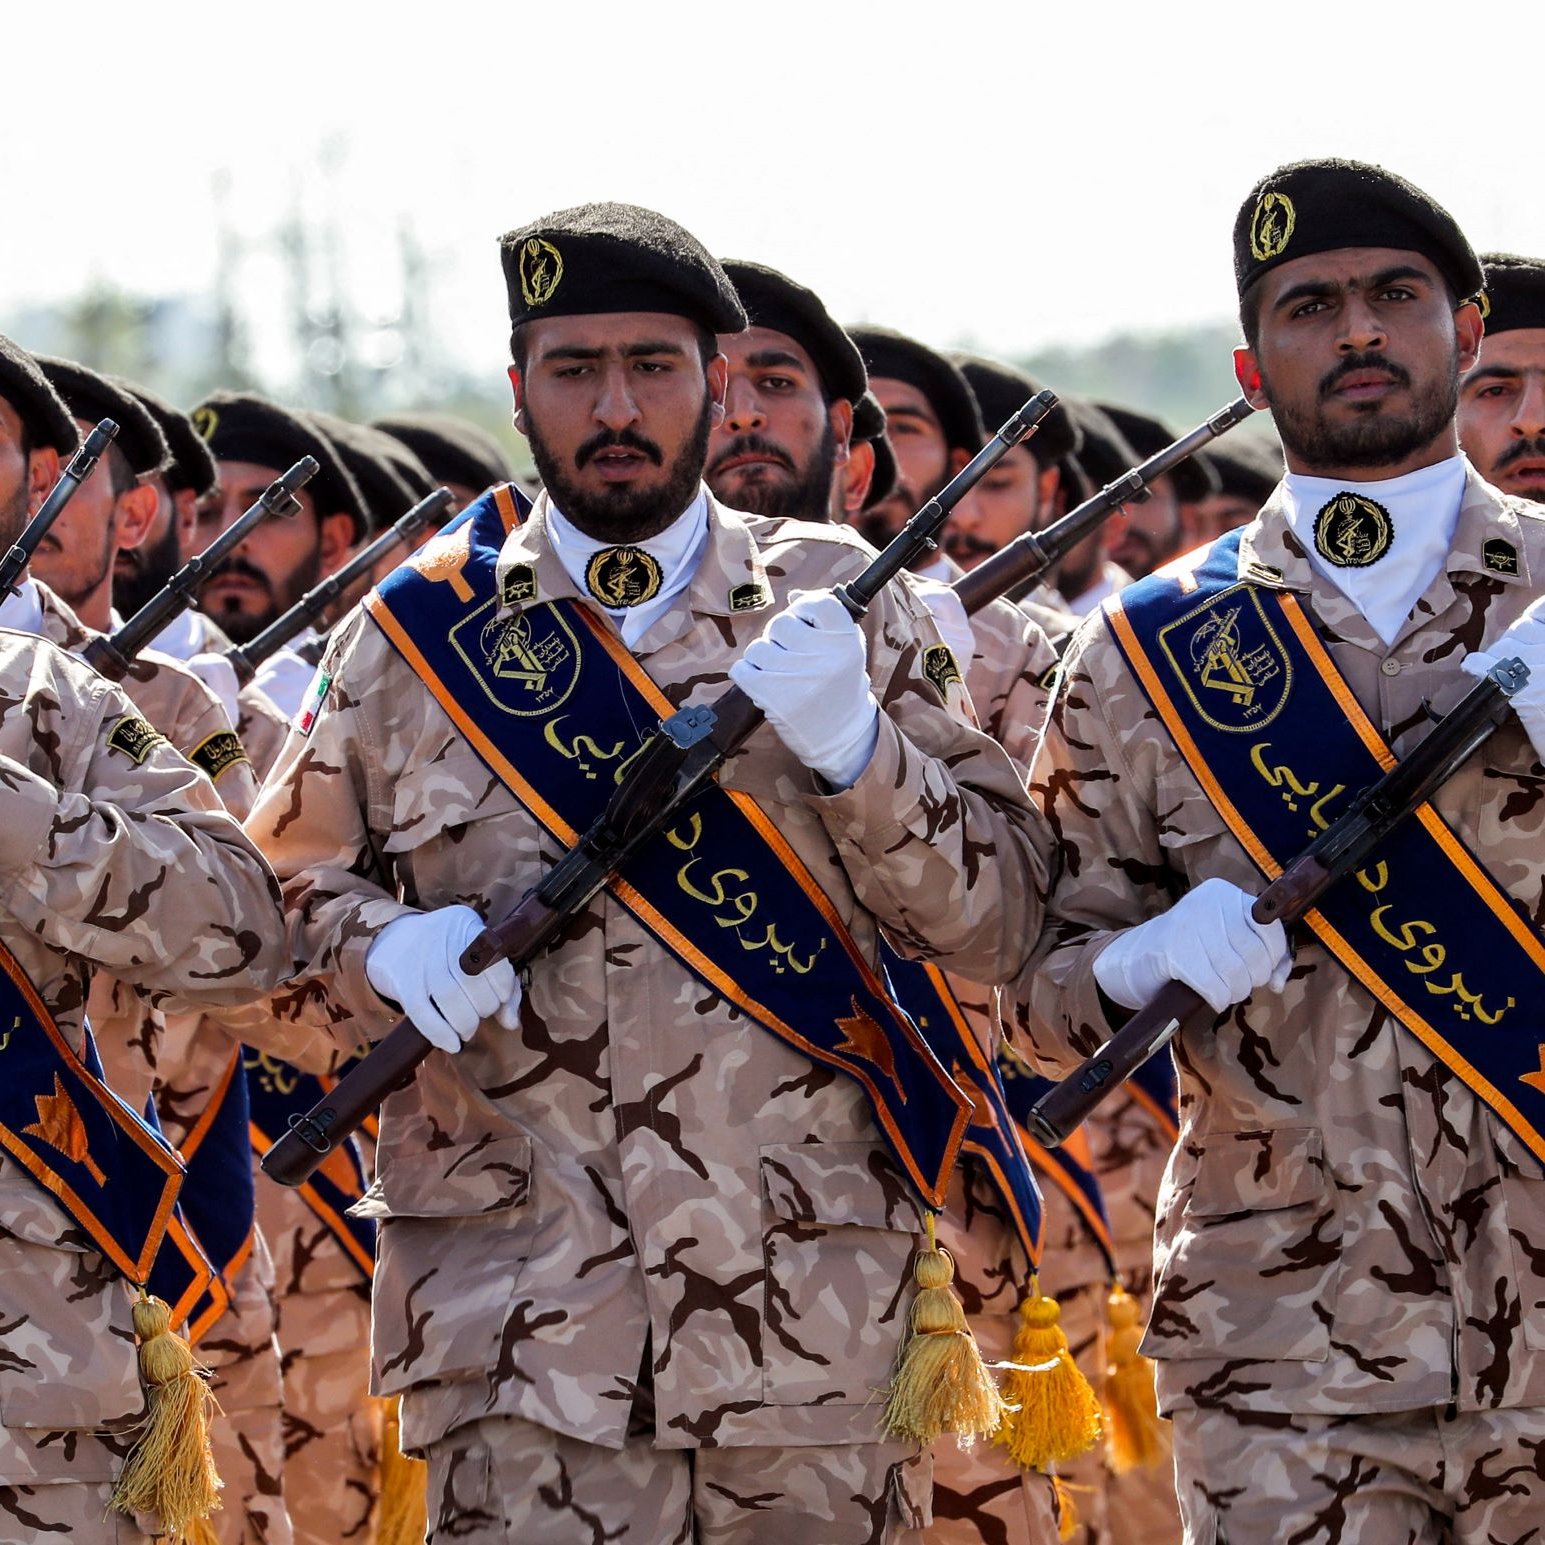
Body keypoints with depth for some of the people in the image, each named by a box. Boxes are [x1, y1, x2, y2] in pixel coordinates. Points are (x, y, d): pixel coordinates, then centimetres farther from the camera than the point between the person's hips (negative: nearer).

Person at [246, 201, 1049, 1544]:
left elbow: (998, 918, 4)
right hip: (519, 1320, -1)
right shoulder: (422, 629, 7)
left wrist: (852, 748, -13)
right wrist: (388, 953, -7)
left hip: (820, 1316, 1)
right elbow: (287, 891, 14)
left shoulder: (839, 608, 8)